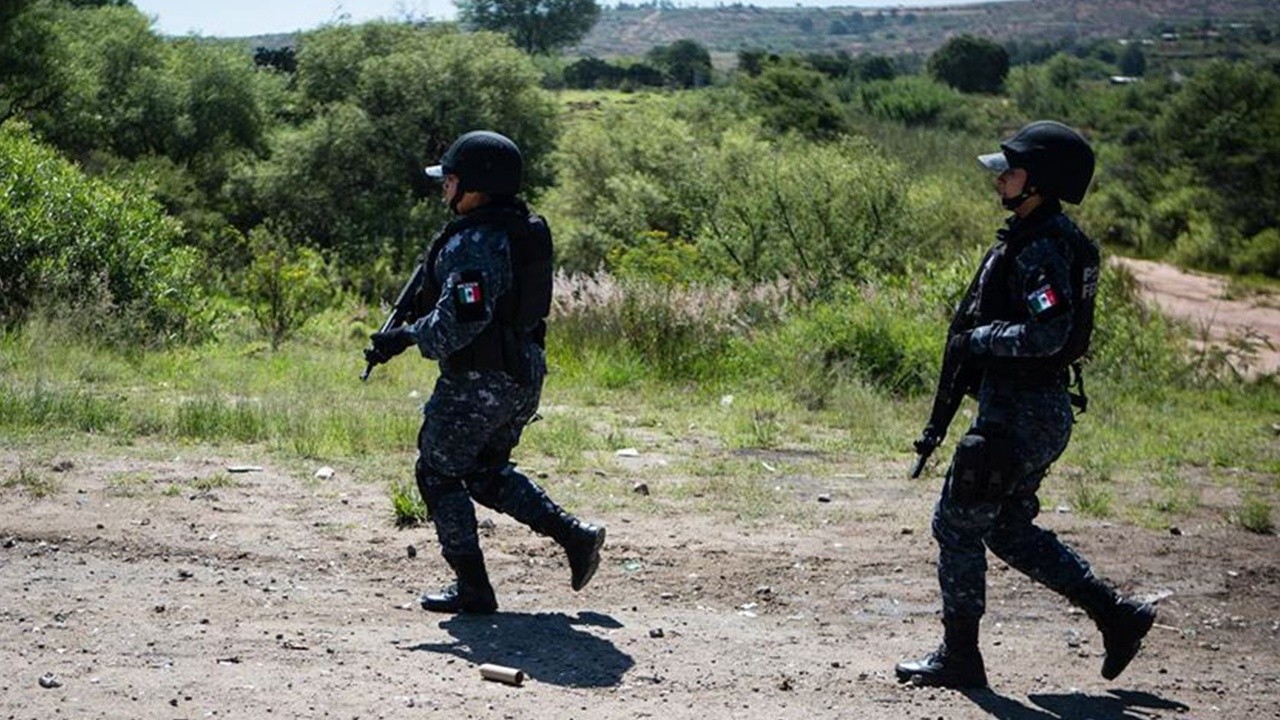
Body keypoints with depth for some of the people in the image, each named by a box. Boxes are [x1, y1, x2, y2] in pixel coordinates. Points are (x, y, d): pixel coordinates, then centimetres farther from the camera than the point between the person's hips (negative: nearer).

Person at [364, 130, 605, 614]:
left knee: (438, 475, 8)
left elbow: (460, 321, -29)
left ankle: (472, 588, 10)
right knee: (486, 473, 24)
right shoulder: (528, 229, 8)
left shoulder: (473, 243, -21)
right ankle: (575, 535, 15)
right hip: (524, 374, 9)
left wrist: (406, 338, -16)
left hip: (477, 383, -9)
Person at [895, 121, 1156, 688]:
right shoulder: (1035, 237, 13)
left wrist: (974, 339, -17)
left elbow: (1046, 334, -29)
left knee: (957, 524, 0)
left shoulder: (1043, 248, -19)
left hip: (1019, 414, -10)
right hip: (1038, 407, 10)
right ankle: (1115, 614, 20)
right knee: (1009, 530, 18)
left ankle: (959, 657, 11)